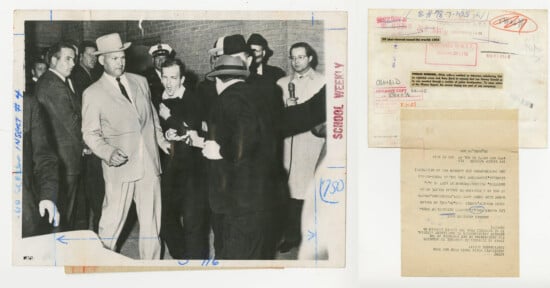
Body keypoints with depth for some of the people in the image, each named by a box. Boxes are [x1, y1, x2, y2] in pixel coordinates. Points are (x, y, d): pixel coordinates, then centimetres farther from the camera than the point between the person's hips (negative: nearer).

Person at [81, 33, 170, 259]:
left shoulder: (140, 82, 10)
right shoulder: (92, 94, -2)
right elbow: (90, 133, -2)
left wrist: (161, 140, 9)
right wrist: (108, 152, -19)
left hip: (150, 164, 4)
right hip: (121, 166, -4)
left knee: (151, 223, 8)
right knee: (112, 222, 3)